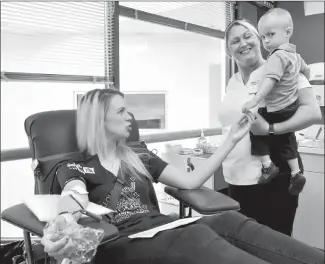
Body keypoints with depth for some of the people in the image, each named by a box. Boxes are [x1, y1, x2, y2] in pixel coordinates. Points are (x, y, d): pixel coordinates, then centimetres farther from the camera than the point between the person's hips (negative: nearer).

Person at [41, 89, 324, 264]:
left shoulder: (141, 159, 22)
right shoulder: (75, 168, 9)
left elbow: (191, 181, 15)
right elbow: (74, 199, -15)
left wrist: (232, 140, 13)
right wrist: (64, 223, -41)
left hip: (161, 230, 5)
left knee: (229, 222, -26)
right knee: (196, 237, -35)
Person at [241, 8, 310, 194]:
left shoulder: (277, 56, -21)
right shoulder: (294, 54, 11)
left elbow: (270, 80, -33)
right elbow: (306, 70, 29)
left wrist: (255, 100, -38)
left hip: (277, 110, -10)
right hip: (292, 106, 10)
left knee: (256, 131, 2)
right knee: (287, 140, 20)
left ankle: (268, 165, 1)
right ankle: (296, 173, 26)